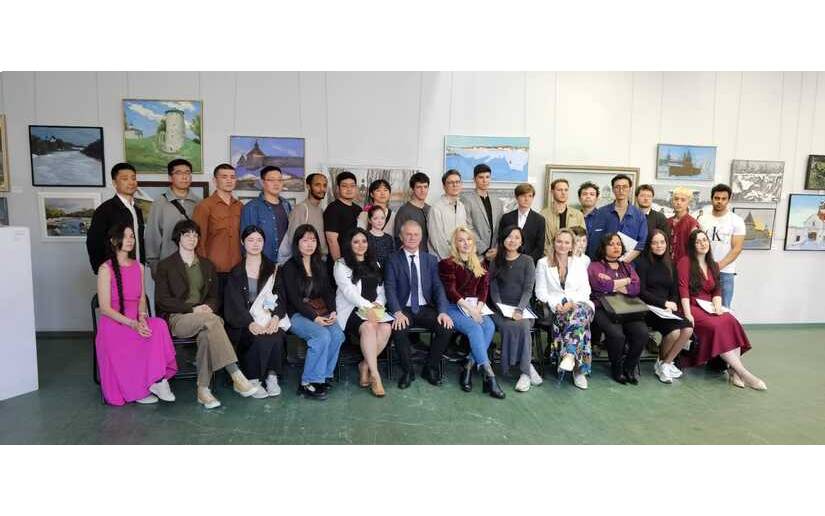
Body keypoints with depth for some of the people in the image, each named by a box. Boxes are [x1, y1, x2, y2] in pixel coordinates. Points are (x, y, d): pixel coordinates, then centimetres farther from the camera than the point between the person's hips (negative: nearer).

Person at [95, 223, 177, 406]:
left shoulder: (139, 267, 13)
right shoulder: (106, 269, -4)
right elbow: (105, 308, -8)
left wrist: (142, 318, -10)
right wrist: (132, 324, -20)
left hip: (137, 323, 4)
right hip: (113, 325, -4)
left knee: (159, 325, -28)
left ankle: (156, 379, -23)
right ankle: (136, 391, -13)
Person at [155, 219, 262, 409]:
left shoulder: (207, 265, 21)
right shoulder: (165, 265, 9)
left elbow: (214, 297, 19)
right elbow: (162, 300, -1)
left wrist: (208, 308, -6)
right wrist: (193, 309, -13)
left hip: (203, 318, 3)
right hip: (176, 319, -3)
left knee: (207, 333, -35)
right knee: (211, 320, -35)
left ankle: (203, 390, -30)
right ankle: (236, 376, -40)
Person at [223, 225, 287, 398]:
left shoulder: (272, 269, 15)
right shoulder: (236, 272, 9)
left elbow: (280, 297, 5)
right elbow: (235, 303, -3)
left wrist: (276, 317, -16)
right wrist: (250, 323, -22)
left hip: (269, 318, 2)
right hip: (243, 322, -1)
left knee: (276, 336, -31)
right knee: (261, 338, -31)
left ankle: (272, 377, -16)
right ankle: (252, 379, -14)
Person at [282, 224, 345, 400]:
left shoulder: (320, 266, 17)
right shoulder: (289, 267, 0)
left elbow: (328, 292, 12)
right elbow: (294, 299, -8)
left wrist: (333, 311, -7)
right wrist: (314, 317, -19)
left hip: (321, 313, 5)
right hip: (297, 314, -5)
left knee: (337, 334, -25)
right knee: (322, 336, -30)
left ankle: (324, 376, -10)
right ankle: (308, 383, -18)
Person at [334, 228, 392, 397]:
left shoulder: (375, 264, 23)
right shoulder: (341, 264, 5)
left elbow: (381, 289, 18)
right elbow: (348, 290, -9)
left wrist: (378, 304, -4)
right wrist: (367, 306, -21)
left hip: (375, 309, 5)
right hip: (351, 310, -4)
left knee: (386, 328, -27)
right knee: (368, 327, -34)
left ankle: (365, 365, -11)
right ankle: (374, 374, -27)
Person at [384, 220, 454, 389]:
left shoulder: (431, 260, 11)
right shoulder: (393, 260, 3)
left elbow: (438, 287, 3)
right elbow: (390, 288, -6)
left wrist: (442, 311, -13)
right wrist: (398, 313, -22)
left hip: (426, 308, 3)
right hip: (404, 309, -2)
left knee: (446, 328, -23)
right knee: (399, 330, -32)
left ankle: (430, 368, 1)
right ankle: (407, 371, -6)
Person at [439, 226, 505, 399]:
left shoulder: (479, 264, 18)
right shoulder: (448, 263, 2)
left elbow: (484, 288, 10)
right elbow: (450, 290, -8)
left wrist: (479, 307, -9)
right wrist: (469, 308, -16)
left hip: (476, 306, 5)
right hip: (454, 307, -5)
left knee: (489, 326, -27)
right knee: (475, 328, -31)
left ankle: (469, 367, -22)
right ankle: (488, 374, -33)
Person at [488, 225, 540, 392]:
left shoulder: (527, 261, 6)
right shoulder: (495, 262, 10)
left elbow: (528, 289, -3)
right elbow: (493, 290, 5)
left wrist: (519, 309, -19)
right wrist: (501, 308, -13)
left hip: (522, 306, 0)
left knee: (523, 325, -31)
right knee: (511, 326, -30)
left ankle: (524, 372, -22)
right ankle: (527, 368, -20)